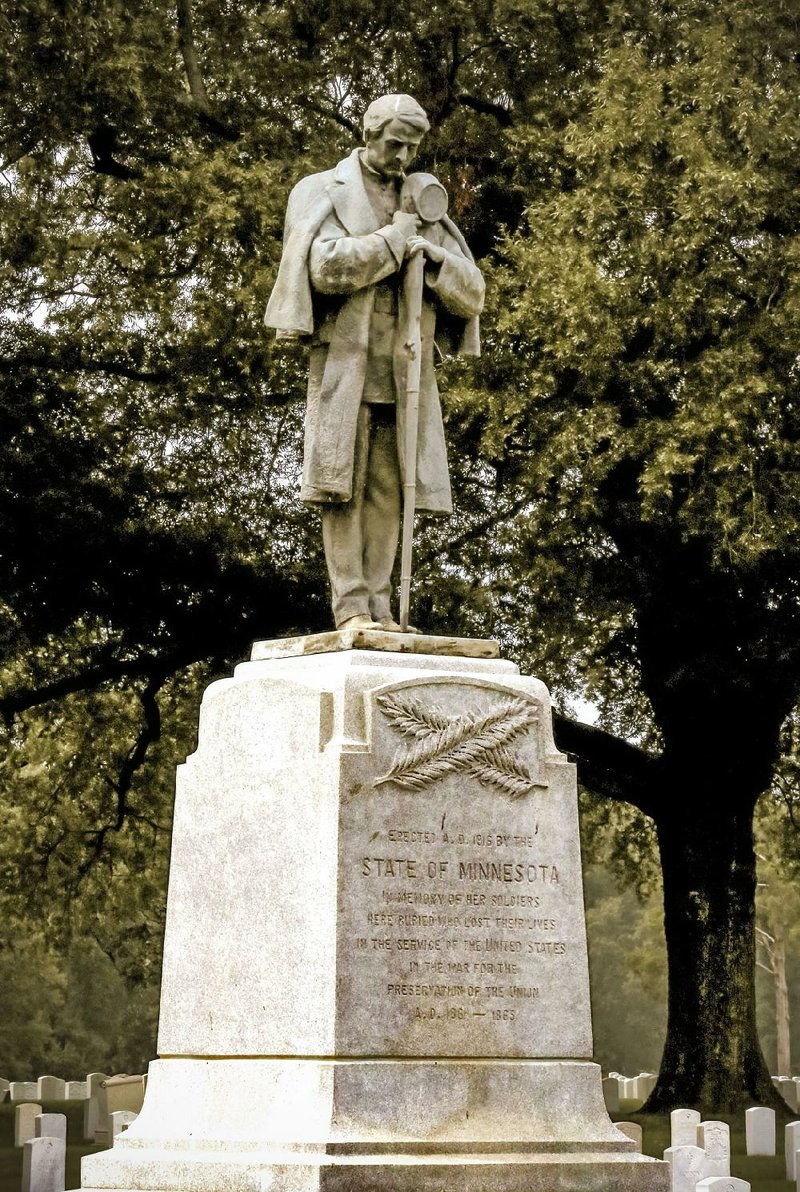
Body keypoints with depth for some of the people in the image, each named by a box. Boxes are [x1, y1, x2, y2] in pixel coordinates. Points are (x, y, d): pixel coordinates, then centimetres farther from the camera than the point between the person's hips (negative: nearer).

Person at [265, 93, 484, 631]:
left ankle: (378, 607, 0)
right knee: (343, 487, -8)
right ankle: (350, 606, -9)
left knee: (388, 490, 0)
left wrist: (433, 254, -6)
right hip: (346, 359, -4)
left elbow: (472, 294, 13)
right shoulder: (323, 192, 7)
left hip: (406, 369, 4)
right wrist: (396, 237, -4)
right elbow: (327, 266, -13)